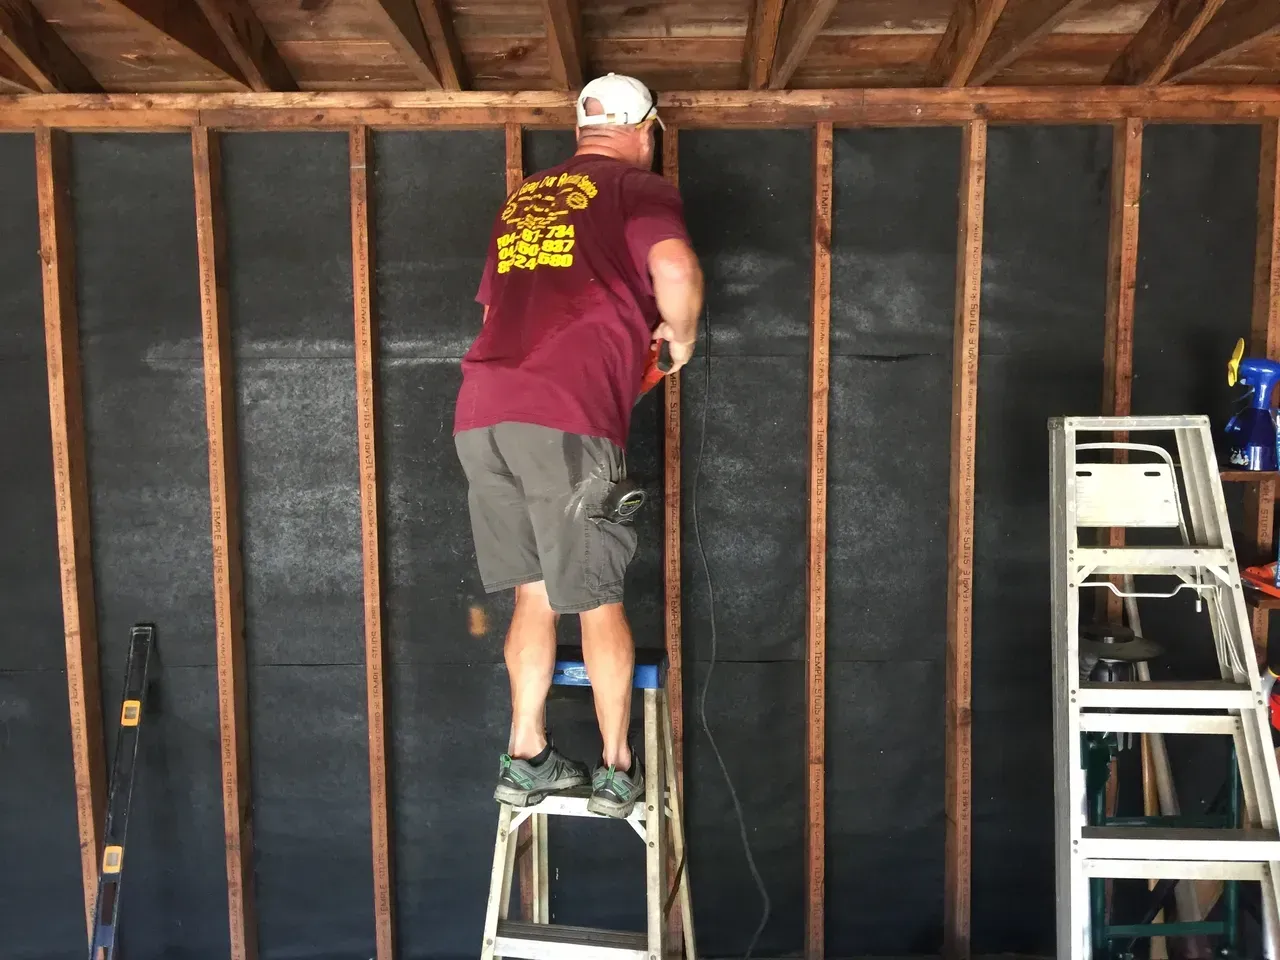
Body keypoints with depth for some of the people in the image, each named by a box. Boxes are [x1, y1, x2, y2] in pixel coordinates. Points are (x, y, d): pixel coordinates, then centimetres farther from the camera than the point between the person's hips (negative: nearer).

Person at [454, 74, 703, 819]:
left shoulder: (525, 199, 25)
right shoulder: (642, 190, 6)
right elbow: (675, 268, -15)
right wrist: (680, 336, 5)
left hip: (481, 413, 6)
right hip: (566, 419, -6)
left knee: (535, 594, 16)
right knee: (598, 601, 8)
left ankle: (526, 760, 21)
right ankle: (618, 772, 18)